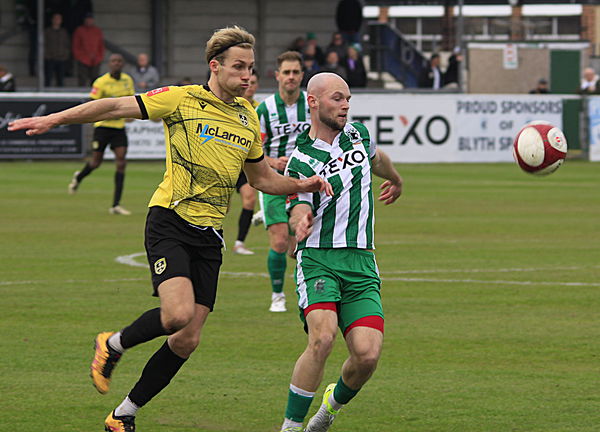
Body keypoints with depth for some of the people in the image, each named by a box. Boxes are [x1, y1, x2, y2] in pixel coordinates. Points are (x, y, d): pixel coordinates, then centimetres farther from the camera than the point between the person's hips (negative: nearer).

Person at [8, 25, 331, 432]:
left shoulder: (248, 118, 13)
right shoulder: (182, 100, -4)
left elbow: (263, 178, 24)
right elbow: (117, 107, -5)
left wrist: (303, 185, 7)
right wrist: (54, 119, -12)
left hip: (209, 235, 6)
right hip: (170, 220, -5)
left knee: (187, 340, 0)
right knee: (179, 313, -26)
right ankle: (114, 345, 6)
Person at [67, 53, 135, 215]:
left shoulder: (128, 80, 5)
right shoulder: (101, 82, -12)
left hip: (119, 127, 4)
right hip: (103, 125, -4)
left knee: (121, 163, -9)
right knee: (96, 162, 4)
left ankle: (116, 205, -9)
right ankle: (78, 177, 41)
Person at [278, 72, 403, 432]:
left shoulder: (357, 133, 11)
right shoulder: (301, 162, -6)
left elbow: (376, 158, 34)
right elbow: (299, 210, -19)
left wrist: (396, 180, 53)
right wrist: (301, 222, -43)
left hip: (362, 265, 4)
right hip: (319, 260, -4)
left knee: (368, 353, -13)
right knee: (322, 339, -27)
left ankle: (335, 402, 20)